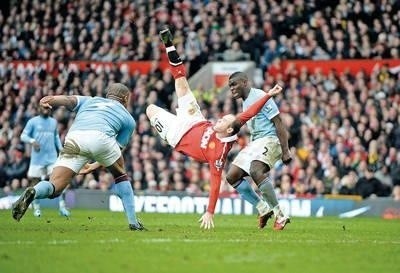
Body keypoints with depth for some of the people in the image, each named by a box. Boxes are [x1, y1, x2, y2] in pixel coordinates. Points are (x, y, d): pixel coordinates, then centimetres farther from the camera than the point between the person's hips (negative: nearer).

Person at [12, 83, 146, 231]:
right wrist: (94, 166, 43)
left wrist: (50, 99, -5)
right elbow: (118, 148, 33)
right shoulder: (129, 119, 33)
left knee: (53, 188, -3)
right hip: (101, 137, -1)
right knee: (120, 175, 27)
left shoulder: (89, 100, 37)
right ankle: (133, 222, 23)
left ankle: (33, 192, -37)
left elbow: (68, 100, 15)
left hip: (73, 138, 1)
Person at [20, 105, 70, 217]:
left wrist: (61, 149, 12)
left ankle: (62, 207, -8)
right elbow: (23, 136, -3)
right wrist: (32, 141, -22)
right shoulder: (33, 121, 0)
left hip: (52, 158, 2)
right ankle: (36, 208, 12)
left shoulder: (53, 122, 13)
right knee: (34, 181, 0)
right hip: (37, 158, -2)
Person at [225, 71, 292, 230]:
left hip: (270, 139, -10)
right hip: (255, 142, 10)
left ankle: (279, 215, -29)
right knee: (232, 176, 0)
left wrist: (285, 151, -20)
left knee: (255, 171, -34)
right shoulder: (245, 102, 18)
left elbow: (279, 124, -15)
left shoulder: (260, 97, -11)